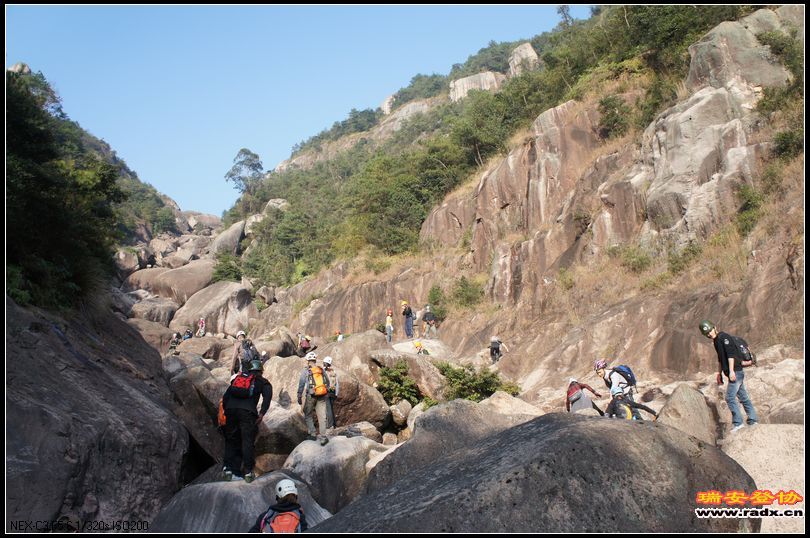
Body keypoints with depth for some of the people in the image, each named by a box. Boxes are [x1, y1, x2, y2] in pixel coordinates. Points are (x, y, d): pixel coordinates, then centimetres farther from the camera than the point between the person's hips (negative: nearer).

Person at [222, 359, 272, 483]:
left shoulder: (238, 377, 29)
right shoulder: (263, 382, 17)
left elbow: (225, 396, 22)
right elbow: (267, 396, -1)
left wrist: (225, 410, 20)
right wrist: (262, 413, -8)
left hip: (230, 409, 4)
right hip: (247, 412, -4)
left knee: (231, 440, 14)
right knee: (248, 441, -1)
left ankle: (229, 469, 15)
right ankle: (248, 472, -4)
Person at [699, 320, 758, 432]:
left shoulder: (724, 337, -12)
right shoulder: (716, 341, 16)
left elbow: (730, 354, -20)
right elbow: (720, 358, 25)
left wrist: (731, 371, -25)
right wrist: (719, 373, 24)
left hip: (736, 371, -10)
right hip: (736, 373, 10)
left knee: (730, 397, -10)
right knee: (743, 397, 14)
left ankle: (737, 422, -5)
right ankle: (753, 419, 21)